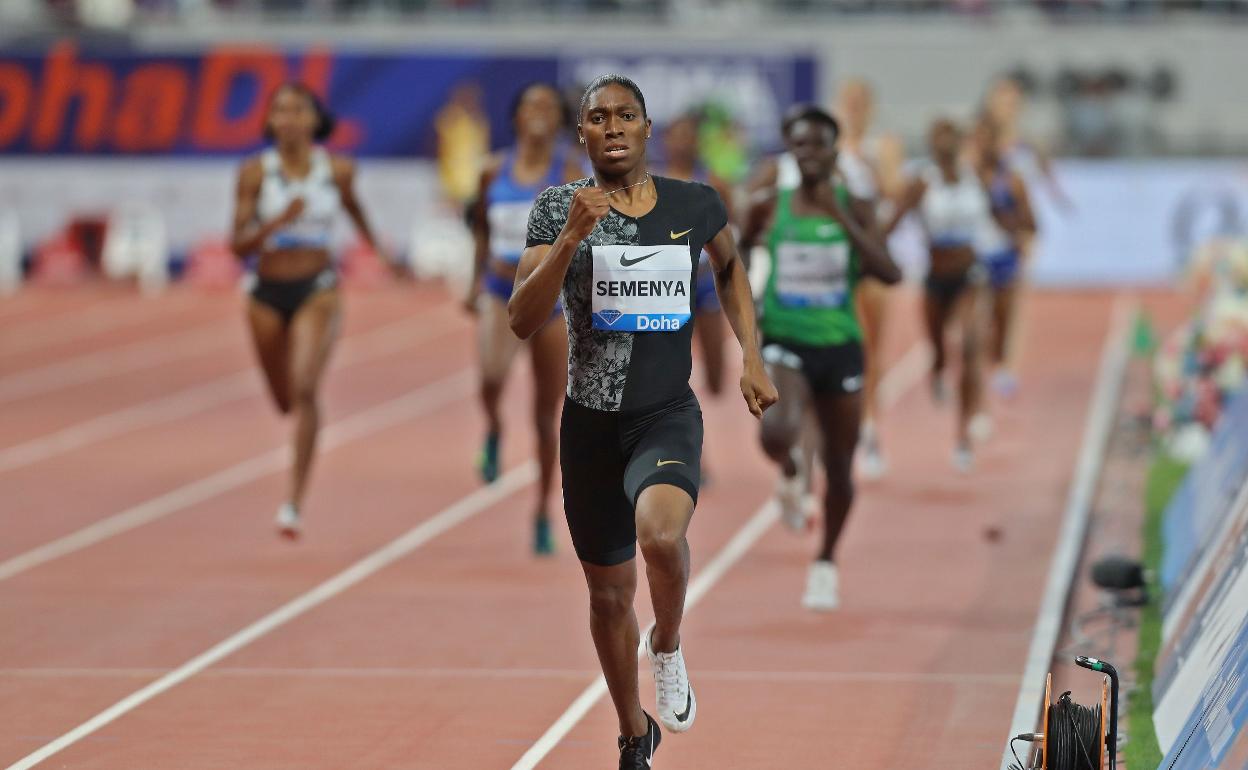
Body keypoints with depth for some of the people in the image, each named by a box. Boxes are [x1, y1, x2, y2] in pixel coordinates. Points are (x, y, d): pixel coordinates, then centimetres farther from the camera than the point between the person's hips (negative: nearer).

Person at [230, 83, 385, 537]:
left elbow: (354, 207, 20)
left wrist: (375, 246, 26)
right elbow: (238, 245, -9)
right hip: (269, 291, 2)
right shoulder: (255, 172, -6)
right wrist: (279, 221, -24)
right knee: (284, 401, 14)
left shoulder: (338, 170, -3)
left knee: (305, 389, -21)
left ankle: (294, 500, -23)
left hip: (318, 290, -2)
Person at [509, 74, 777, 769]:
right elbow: (523, 321, -14)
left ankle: (669, 647, -1)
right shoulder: (560, 209, -5)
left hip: (668, 414, -1)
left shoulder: (695, 205, -1)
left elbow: (731, 268, 22)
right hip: (591, 421, 1)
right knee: (610, 590, 12)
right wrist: (571, 237, -25)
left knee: (661, 531, -33)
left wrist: (752, 359, 14)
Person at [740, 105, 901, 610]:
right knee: (777, 431, -31)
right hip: (784, 344, -1)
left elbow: (889, 274, -16)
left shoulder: (854, 209, -2)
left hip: (840, 347, 1)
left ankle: (826, 564, 34)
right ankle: (789, 474, 8)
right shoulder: (771, 207, -2)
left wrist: (841, 217, -21)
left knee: (839, 469, 9)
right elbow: (737, 258, 17)